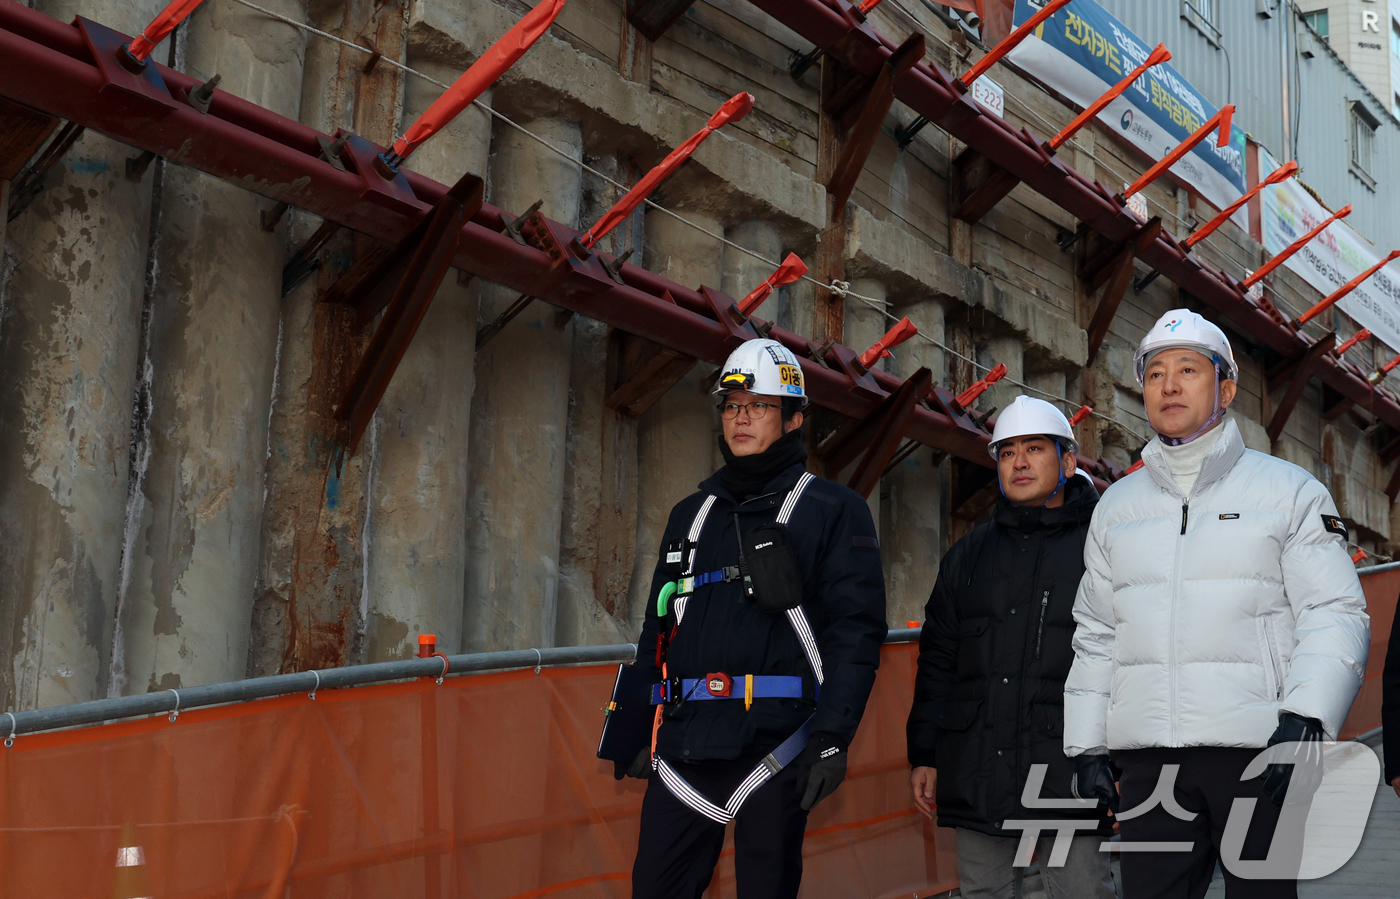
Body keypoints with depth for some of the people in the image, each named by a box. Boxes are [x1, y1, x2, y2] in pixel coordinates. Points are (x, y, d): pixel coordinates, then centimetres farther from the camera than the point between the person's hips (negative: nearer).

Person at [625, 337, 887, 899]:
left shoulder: (833, 511, 2)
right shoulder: (691, 515, 19)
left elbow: (855, 628, -6)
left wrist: (832, 737, -15)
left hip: (775, 742, -5)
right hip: (684, 743, 5)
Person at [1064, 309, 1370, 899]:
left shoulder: (1288, 491, 4)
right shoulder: (1116, 507, 16)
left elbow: (1335, 617, -2)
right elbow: (1095, 637, 18)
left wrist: (1304, 720, -16)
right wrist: (1086, 745, 10)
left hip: (1259, 752, -3)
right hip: (1149, 761, 3)